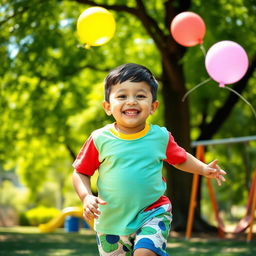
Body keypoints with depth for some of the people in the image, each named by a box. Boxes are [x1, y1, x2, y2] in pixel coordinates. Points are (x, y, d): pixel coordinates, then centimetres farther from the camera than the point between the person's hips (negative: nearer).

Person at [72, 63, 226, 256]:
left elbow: (181, 159, 14)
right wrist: (87, 197, -16)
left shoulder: (161, 136, -3)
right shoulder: (100, 139, -8)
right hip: (111, 221, 1)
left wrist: (204, 169, -1)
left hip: (152, 213, -1)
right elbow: (81, 173, 0)